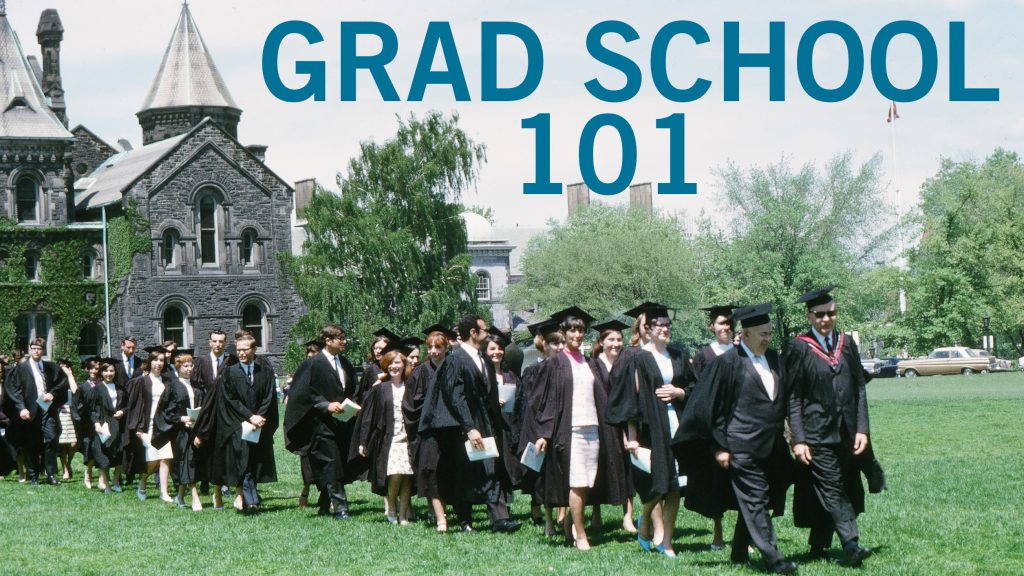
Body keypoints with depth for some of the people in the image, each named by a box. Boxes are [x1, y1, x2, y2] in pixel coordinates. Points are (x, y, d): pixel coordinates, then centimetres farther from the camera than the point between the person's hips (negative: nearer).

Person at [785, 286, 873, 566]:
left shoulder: (846, 343, 9)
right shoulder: (799, 348, -5)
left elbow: (860, 389, 9)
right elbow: (792, 398, -5)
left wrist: (862, 429, 0)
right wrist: (798, 439, -12)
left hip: (846, 434, 5)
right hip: (817, 434, -5)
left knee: (831, 493, 9)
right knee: (832, 490, -13)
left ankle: (818, 546, 21)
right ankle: (851, 545, -21)